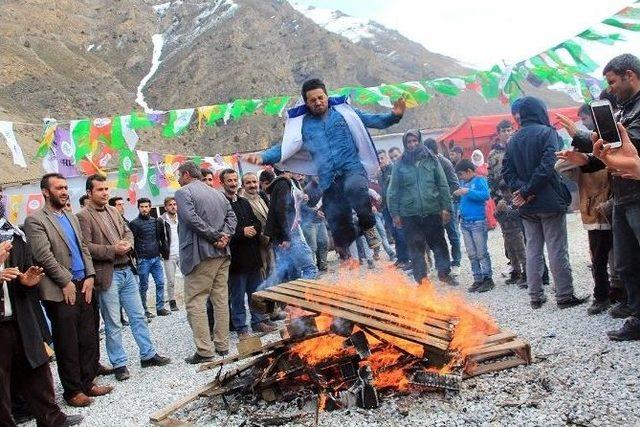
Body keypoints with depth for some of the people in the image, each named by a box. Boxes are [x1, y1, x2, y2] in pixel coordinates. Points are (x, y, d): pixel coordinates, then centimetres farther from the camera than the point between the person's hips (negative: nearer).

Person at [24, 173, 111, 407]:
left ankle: (88, 382, 21)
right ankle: (72, 390, 13)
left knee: (89, 338, 9)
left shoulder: (71, 218, 16)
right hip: (61, 291, -7)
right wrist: (66, 283, -13)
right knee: (67, 343, 2)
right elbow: (44, 255, -14)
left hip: (83, 286, 7)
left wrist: (89, 276, 3)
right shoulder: (35, 220, -7)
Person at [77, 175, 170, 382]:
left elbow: (127, 231, 18)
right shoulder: (83, 216, -9)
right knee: (113, 324, 3)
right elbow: (86, 247, -16)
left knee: (138, 316, 13)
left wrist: (127, 244, -4)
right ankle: (119, 364, 14)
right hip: (107, 275, -7)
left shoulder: (113, 211, 13)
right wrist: (113, 250, -18)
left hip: (126, 271, 7)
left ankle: (148, 355, 23)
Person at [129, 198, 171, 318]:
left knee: (160, 283, 2)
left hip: (156, 258, 4)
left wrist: (163, 250, 5)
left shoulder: (156, 222, 11)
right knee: (144, 286, 3)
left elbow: (161, 238, 17)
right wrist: (135, 258, -10)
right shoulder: (134, 223, -2)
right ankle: (144, 310, 11)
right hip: (143, 260, -4)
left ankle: (160, 308, 11)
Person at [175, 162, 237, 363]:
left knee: (195, 301, -3)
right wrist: (224, 236, -4)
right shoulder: (217, 193, 18)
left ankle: (204, 350, -5)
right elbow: (232, 216, 10)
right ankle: (222, 345, 16)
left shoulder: (183, 192, -4)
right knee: (221, 299, 10)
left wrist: (216, 236, -13)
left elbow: (192, 219, -18)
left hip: (201, 254, -7)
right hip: (222, 254, 7)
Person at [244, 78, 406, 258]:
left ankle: (368, 225, -14)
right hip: (329, 181, 3)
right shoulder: (302, 124, 14)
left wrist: (394, 116, -8)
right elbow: (284, 148, 11)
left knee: (353, 187, -37)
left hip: (352, 168, -2)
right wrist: (262, 157, -5)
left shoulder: (343, 111, 11)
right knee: (339, 228, 0)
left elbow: (374, 120, 9)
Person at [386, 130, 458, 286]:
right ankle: (421, 278, 13)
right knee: (416, 246, 4)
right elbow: (393, 191, 3)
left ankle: (444, 272, 23)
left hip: (432, 211, 1)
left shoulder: (431, 160, 3)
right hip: (410, 214, -1)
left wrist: (446, 207, -1)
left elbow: (443, 185, 5)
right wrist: (395, 214, -1)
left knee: (439, 242, 9)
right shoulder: (400, 165, 1)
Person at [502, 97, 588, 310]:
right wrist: (527, 191, -16)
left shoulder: (513, 140, 10)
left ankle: (535, 296, 15)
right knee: (557, 250, 1)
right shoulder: (546, 132, -8)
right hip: (550, 202, -5)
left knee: (533, 250, 11)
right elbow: (547, 165, -20)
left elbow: (507, 171, 3)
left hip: (527, 205, 6)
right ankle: (564, 296, 6)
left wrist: (521, 190, -8)